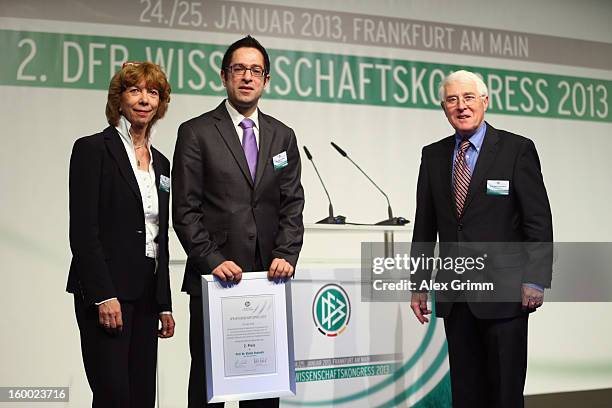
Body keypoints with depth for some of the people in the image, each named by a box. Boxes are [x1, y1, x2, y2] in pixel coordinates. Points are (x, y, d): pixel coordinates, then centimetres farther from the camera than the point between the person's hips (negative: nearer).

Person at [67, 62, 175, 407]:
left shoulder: (160, 162, 15)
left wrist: (165, 303, 14)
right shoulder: (92, 149, -5)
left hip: (146, 294, 7)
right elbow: (82, 230, -12)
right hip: (105, 292, -7)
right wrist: (103, 296, -17)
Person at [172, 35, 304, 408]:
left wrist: (286, 255, -7)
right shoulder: (196, 132, -1)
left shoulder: (283, 136, 11)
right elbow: (186, 210, -5)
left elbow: (292, 205, 7)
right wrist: (213, 260, -14)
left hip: (267, 278, 3)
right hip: (215, 279, -3)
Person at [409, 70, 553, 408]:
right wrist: (419, 283, 10)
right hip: (454, 296, 4)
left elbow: (538, 221, -5)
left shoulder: (517, 149, -2)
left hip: (503, 291, -4)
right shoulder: (433, 155, 10)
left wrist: (536, 280, -11)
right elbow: (425, 226, 11)